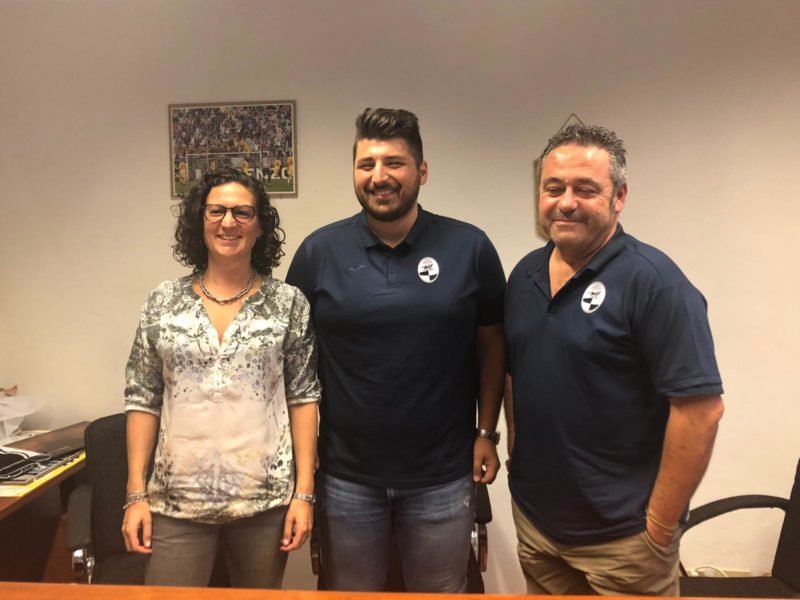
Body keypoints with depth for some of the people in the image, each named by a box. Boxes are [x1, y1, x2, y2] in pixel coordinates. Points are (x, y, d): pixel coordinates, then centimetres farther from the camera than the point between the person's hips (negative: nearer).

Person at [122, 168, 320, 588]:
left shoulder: (289, 304, -3)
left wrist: (304, 492, -5)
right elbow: (142, 399, 5)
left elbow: (303, 398, -2)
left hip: (266, 499, 0)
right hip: (177, 501, 1)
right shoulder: (163, 302, 2)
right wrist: (136, 493, 1)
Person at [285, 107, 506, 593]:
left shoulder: (470, 247, -6)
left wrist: (486, 433, 0)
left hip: (444, 476, 0)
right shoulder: (320, 251, -4)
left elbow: (491, 345, 2)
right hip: (345, 475, 1)